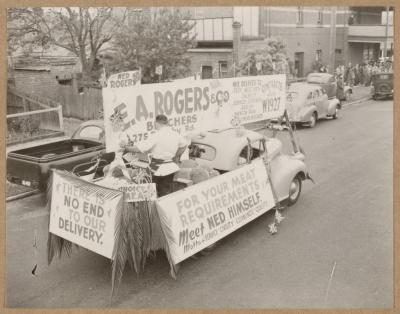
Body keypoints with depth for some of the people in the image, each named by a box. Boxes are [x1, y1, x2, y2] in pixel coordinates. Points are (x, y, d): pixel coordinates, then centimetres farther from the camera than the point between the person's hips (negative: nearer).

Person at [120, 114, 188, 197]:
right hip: (171, 167, 7)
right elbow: (184, 145, 21)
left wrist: (126, 147, -7)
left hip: (160, 169, -7)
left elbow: (140, 148, -22)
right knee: (168, 192, 16)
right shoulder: (175, 134, 2)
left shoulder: (156, 136, -20)